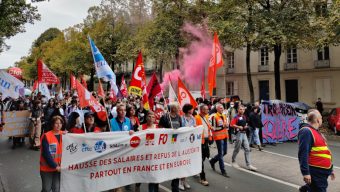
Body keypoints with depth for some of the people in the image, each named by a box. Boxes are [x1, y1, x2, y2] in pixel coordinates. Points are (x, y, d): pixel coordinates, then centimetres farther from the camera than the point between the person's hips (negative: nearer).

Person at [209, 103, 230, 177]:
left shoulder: (224, 116, 13)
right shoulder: (214, 116, -12)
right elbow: (213, 128, -15)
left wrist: (226, 125, 0)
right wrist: (222, 126, -21)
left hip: (225, 136, 8)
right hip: (218, 137, -8)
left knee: (224, 152, 15)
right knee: (221, 153, -2)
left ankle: (212, 161, 36)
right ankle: (223, 171, 8)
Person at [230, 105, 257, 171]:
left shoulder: (244, 117, 13)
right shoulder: (236, 117, -11)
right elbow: (231, 124, -17)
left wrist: (246, 126, 6)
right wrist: (238, 127, -24)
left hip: (244, 134, 7)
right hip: (239, 134, -7)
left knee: (247, 149, 4)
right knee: (237, 149, 4)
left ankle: (248, 165, 8)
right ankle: (233, 161, 25)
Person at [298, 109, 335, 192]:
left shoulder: (316, 132, 16)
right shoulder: (306, 132, -17)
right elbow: (303, 154, -25)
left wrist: (330, 169, 25)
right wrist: (305, 172, -28)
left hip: (323, 171, 9)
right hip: (315, 172, -9)